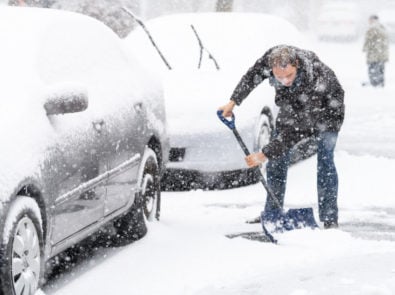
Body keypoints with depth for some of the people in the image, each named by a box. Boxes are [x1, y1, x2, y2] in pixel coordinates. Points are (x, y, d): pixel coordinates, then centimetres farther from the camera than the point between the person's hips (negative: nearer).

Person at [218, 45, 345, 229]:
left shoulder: (315, 82, -45)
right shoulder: (272, 57, -30)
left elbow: (296, 130, -40)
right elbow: (252, 76, -4)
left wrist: (265, 154, -38)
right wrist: (233, 102, -4)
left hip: (326, 110, -6)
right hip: (291, 108, 6)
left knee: (325, 159, -18)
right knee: (277, 158, 2)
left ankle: (329, 219, -15)